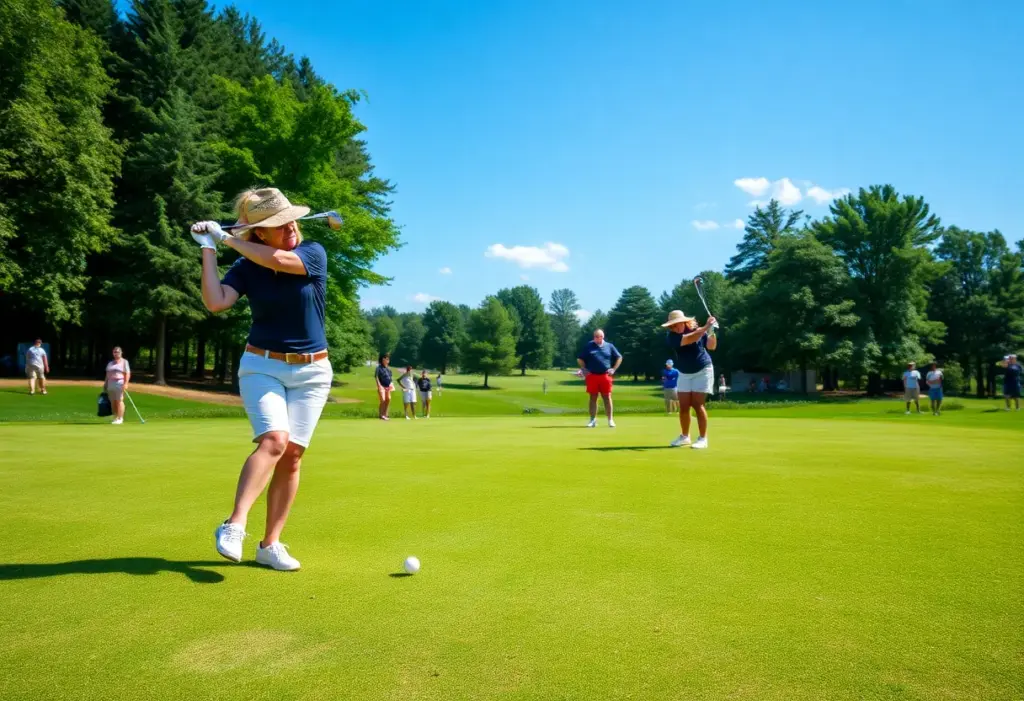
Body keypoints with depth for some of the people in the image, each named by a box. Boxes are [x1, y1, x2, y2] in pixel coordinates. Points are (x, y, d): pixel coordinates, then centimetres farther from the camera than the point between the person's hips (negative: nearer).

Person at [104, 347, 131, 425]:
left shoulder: (124, 362, 1)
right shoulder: (110, 363, 19)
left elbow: (127, 374, -8)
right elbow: (108, 375, 22)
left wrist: (126, 383, -19)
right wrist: (105, 383, 15)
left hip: (120, 383, -6)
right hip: (110, 384, 6)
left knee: (119, 401, -11)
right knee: (113, 401, 4)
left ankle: (120, 419, -9)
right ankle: (115, 418, 9)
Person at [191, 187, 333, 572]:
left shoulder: (314, 253, -5)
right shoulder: (246, 268, -1)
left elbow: (278, 260, -23)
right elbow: (215, 302, -16)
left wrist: (228, 238, -11)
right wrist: (209, 249, -11)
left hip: (311, 371, 1)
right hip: (262, 367, 0)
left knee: (292, 454, -2)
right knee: (274, 440, -23)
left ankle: (270, 544, 5)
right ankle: (234, 526, -22)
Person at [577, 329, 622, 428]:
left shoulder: (609, 346, 8)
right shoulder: (588, 346, 5)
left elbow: (619, 357, 16)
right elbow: (580, 359, 9)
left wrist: (614, 369, 6)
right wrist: (584, 370, -1)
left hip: (605, 376, 0)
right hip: (592, 376, 0)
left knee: (607, 397, 0)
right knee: (593, 397, 4)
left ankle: (610, 420, 6)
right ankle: (593, 420, 10)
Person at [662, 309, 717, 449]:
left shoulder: (697, 329, -8)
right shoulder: (672, 337, -13)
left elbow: (711, 346, -4)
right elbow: (689, 339, -30)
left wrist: (712, 332, -20)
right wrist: (706, 327, -32)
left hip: (702, 371, -2)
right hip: (684, 374, 2)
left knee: (697, 405, -9)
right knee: (683, 407, 3)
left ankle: (703, 438, -3)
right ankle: (685, 436, 20)